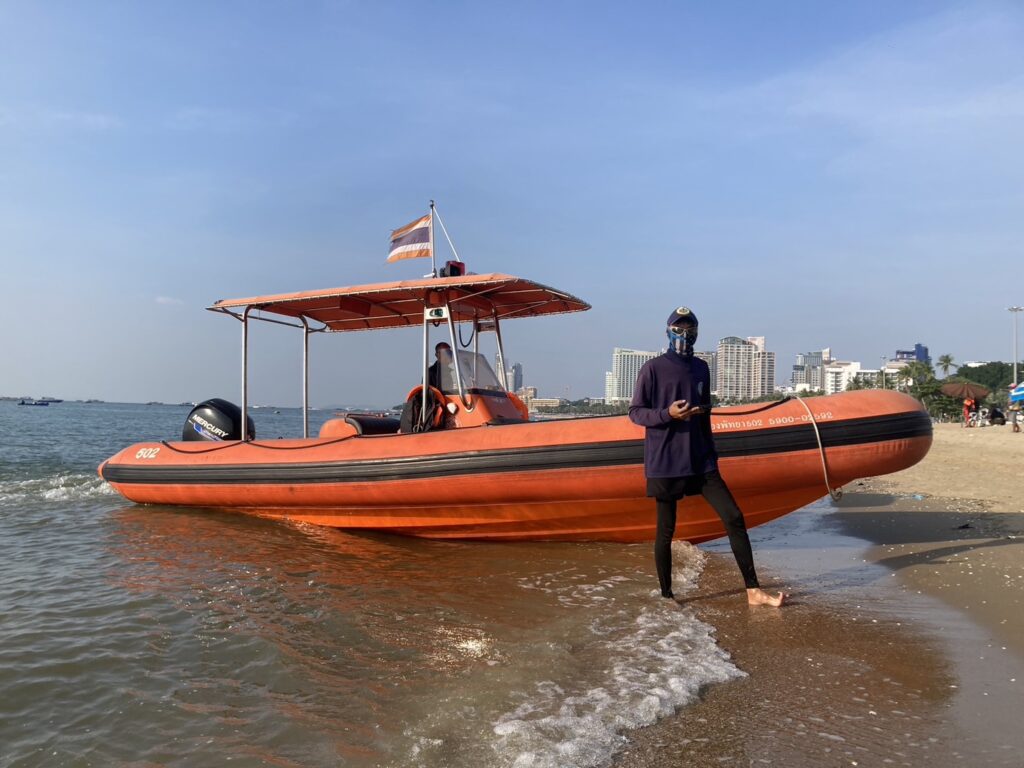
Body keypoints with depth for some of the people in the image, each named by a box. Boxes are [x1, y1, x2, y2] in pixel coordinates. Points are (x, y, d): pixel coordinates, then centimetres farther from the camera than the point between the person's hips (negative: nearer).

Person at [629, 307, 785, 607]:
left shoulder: (701, 368, 13)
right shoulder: (653, 368, -4)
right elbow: (635, 412, -4)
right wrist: (667, 414, -20)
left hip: (700, 461, 5)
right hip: (663, 462, -5)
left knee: (734, 518, -3)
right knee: (665, 531, 3)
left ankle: (753, 591, 4)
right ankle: (666, 595, 17)